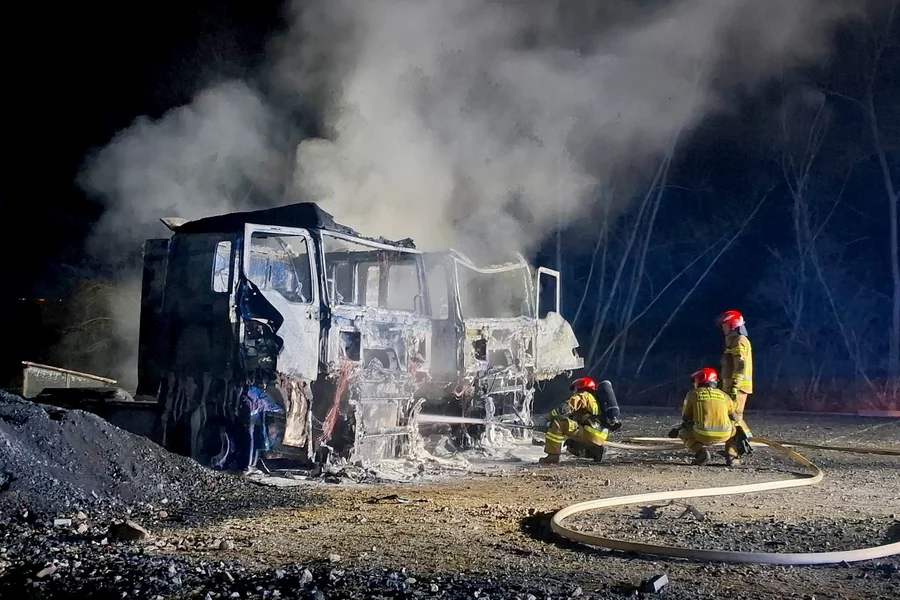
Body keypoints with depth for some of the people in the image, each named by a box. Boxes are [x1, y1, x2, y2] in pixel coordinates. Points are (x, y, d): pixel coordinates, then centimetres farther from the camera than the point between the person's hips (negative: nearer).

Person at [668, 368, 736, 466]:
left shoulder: (693, 394, 11)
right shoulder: (724, 396, 16)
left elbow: (685, 417, 19)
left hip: (704, 434, -3)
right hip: (724, 435, 3)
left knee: (683, 432, 26)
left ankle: (701, 451, 0)